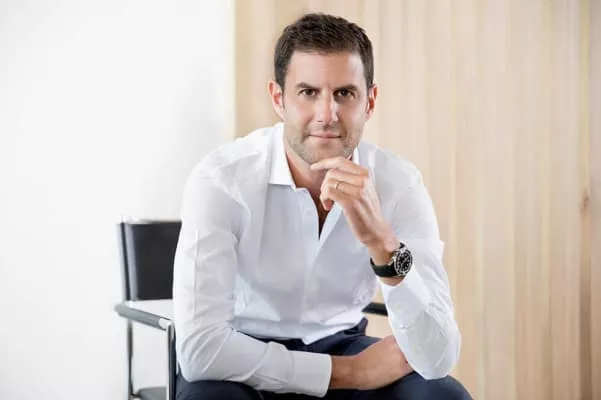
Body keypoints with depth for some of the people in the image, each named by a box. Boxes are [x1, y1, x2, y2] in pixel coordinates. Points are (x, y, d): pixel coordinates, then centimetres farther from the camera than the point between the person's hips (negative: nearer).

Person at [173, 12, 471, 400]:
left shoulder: (399, 184, -17)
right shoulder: (221, 180, -24)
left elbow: (437, 359, -23)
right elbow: (199, 347, -30)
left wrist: (381, 239, -39)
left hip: (339, 346, 3)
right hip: (242, 359, -2)